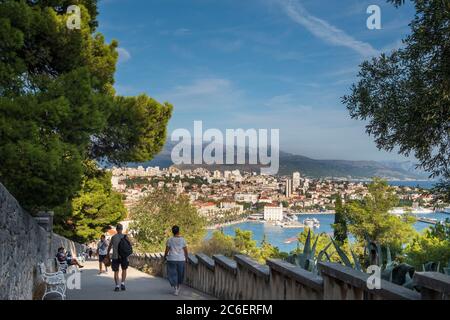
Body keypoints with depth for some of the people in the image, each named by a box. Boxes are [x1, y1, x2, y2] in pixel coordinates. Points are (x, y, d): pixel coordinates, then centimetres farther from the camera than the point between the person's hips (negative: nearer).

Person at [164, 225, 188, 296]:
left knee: (173, 274, 6)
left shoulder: (170, 240, -7)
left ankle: (176, 289, -5)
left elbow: (167, 250, -5)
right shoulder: (182, 240, -6)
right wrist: (186, 258, 10)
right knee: (180, 274, 19)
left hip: (172, 260, -1)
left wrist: (165, 256, 13)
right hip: (181, 260, 1)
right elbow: (186, 250, -4)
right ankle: (178, 287, 32)